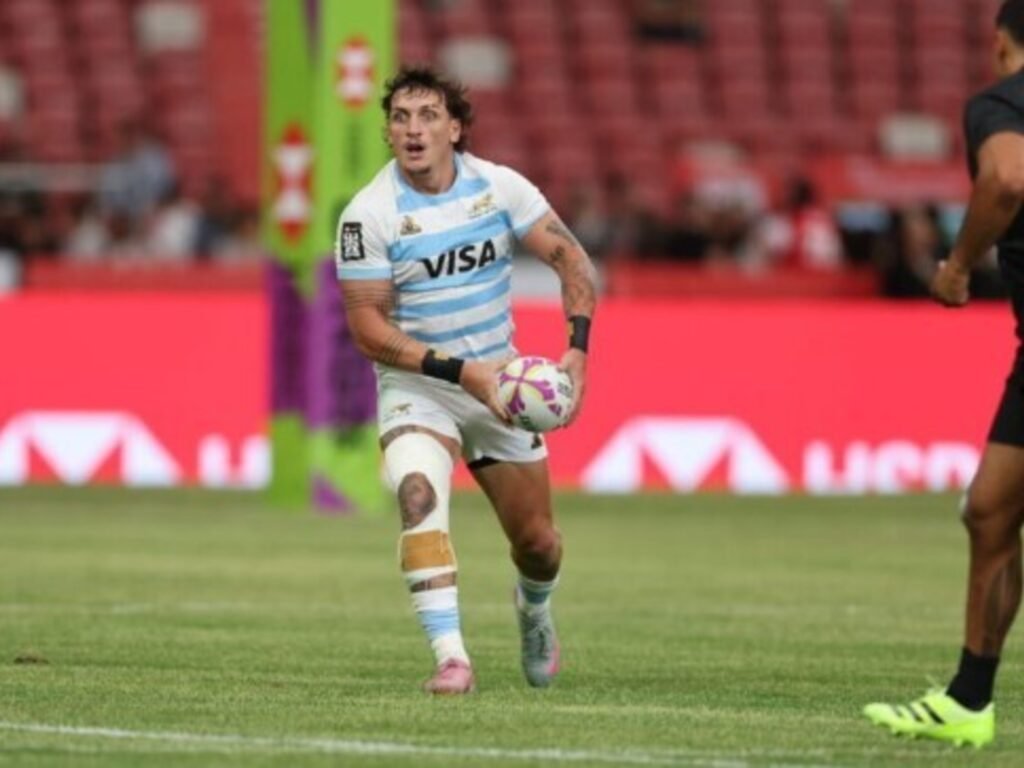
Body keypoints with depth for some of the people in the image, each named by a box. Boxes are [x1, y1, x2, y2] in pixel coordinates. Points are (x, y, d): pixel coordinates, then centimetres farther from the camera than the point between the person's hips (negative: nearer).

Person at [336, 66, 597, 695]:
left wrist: (577, 349, -15)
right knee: (419, 497, -32)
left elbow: (571, 258, -1)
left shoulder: (499, 186, -7)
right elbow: (369, 328, -16)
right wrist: (461, 372, -24)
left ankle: (534, 612, 45)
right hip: (415, 386, -3)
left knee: (537, 542, 9)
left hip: (498, 380, 3)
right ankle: (452, 659, -34)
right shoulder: (369, 214, -16)